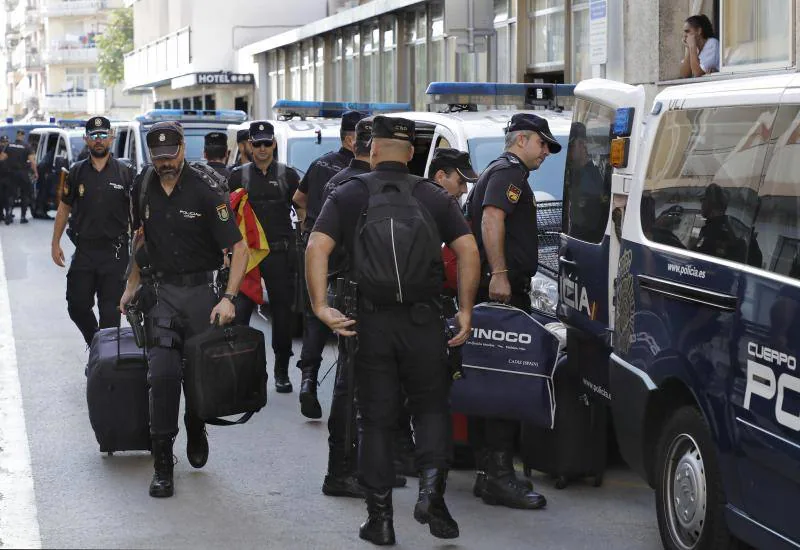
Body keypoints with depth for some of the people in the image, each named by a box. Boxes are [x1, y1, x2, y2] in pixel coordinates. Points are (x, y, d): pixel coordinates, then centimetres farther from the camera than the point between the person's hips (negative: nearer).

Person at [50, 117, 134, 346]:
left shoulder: (125, 173, 2)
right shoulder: (77, 172, 8)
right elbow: (64, 208, 14)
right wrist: (55, 243, 10)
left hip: (115, 252, -2)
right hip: (84, 249, 2)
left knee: (110, 310, -2)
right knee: (77, 306, 1)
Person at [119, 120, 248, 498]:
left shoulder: (204, 191, -11)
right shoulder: (143, 188, 3)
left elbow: (239, 248, -12)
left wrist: (228, 298, -22)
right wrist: (131, 286, 15)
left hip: (199, 292, -2)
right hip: (159, 292, 2)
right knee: (163, 373, -12)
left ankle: (196, 430, 39)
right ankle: (162, 465, -6)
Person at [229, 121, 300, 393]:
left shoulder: (287, 174, 7)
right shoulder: (239, 175, 8)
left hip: (279, 254, 0)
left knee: (282, 311, 4)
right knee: (240, 310, -6)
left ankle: (281, 371, 13)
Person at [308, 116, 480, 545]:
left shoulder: (347, 196, 4)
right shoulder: (433, 197, 7)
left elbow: (317, 248, -10)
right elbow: (468, 249, -2)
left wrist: (320, 305, -11)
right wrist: (465, 309, 2)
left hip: (372, 323, 0)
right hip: (424, 321, 0)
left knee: (376, 420, 8)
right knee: (431, 408, 15)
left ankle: (380, 517, 9)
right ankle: (431, 490, -5)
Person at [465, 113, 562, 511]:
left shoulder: (497, 172, 28)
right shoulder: (509, 172, -6)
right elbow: (491, 219, -21)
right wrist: (499, 273, -27)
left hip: (494, 289, 11)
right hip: (502, 288, -11)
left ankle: (487, 470, 16)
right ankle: (499, 476, -16)